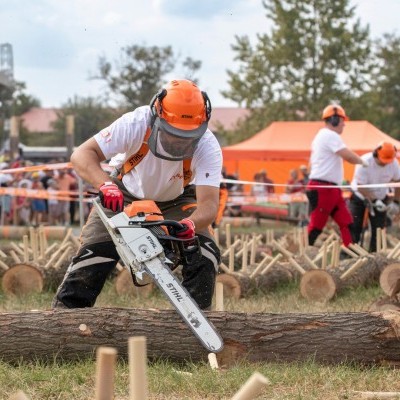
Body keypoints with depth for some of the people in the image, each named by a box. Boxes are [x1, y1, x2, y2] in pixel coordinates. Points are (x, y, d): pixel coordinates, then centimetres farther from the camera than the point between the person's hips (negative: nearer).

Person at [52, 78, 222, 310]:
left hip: (176, 202, 1)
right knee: (92, 257, -11)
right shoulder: (136, 123, -35)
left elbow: (209, 204, -38)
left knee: (205, 254, -20)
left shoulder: (208, 147, -32)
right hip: (126, 197, -1)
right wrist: (105, 184, -55)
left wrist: (191, 224, -61)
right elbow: (82, 155, -36)